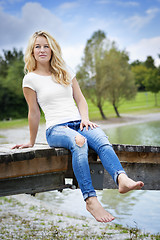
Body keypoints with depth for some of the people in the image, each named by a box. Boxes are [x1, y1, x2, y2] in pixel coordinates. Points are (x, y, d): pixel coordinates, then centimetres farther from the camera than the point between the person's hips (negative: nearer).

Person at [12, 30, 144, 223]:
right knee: (79, 142, -38)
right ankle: (90, 200, -50)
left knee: (101, 139, -31)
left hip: (79, 123, 4)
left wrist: (85, 119, -1)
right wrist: (31, 142, 10)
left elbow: (80, 99, 17)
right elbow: (34, 113, 8)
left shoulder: (65, 72, 19)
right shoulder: (30, 79, 7)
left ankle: (122, 179, -57)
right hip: (56, 128, -4)